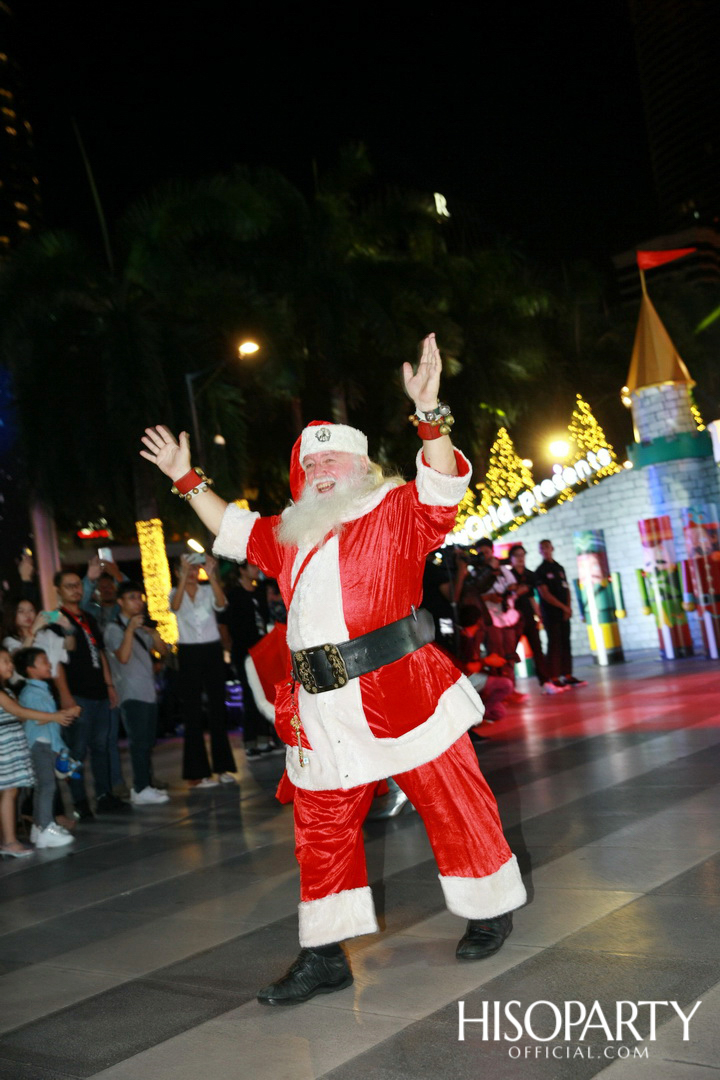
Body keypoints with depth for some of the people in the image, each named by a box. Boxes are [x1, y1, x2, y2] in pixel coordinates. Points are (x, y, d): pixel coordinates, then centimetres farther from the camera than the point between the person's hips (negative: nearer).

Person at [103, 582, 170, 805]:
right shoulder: (114, 628, -6)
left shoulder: (141, 627, 19)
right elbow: (123, 656, -20)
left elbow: (162, 650, 14)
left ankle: (146, 785, 16)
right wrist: (130, 629, -25)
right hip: (132, 694, -8)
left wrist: (153, 632, -3)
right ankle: (140, 790, -11)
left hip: (149, 692, 8)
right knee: (139, 742, -12)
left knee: (147, 742, 10)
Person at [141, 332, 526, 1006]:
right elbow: (232, 529, 31)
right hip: (323, 711, 6)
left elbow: (443, 489, -15)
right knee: (322, 825, 8)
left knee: (453, 802, 5)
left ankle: (490, 911, 27)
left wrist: (428, 413, -27)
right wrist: (186, 479, 29)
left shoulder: (395, 512, 1)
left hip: (401, 693, -5)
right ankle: (325, 956, 19)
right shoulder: (289, 535, 18)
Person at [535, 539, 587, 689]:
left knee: (566, 643, 5)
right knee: (554, 644, -7)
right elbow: (545, 594, -10)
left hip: (564, 613, 6)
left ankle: (567, 675, 9)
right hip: (550, 613, -6)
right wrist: (564, 607, -11)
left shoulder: (560, 568, 15)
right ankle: (554, 678, -6)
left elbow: (566, 589, 13)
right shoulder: (540, 571, -2)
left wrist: (568, 608, -2)